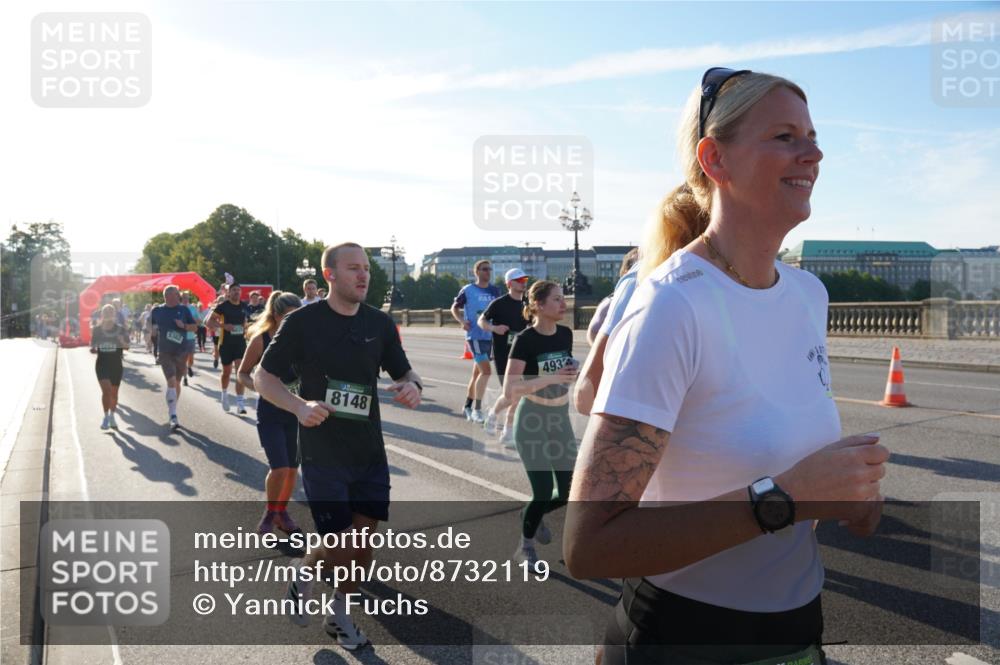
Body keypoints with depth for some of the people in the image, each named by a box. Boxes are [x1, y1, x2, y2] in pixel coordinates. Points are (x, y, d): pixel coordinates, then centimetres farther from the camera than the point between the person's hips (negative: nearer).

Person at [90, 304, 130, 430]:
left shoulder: (120, 329, -1)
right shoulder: (97, 329, 2)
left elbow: (127, 346, -3)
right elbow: (93, 346, 11)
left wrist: (122, 342, -25)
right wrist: (93, 349, -12)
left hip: (116, 364, 1)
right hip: (102, 364, 0)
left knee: (114, 392, 10)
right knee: (106, 390, -14)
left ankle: (112, 416, 27)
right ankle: (106, 417, -2)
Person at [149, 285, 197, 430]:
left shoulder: (183, 310, 2)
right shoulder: (157, 311, 2)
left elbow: (194, 327, 5)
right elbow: (151, 327, 18)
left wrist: (184, 326, -12)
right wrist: (154, 331, -1)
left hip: (181, 352, 2)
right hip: (165, 352, -2)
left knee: (177, 382, 13)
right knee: (171, 381, -14)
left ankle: (172, 411, 30)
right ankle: (173, 417, -15)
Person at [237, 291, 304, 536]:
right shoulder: (261, 340, -11)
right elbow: (242, 374, -3)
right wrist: (258, 386, -21)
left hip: (296, 413, 3)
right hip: (269, 414, -3)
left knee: (292, 468, 10)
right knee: (279, 468, -11)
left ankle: (282, 512, 34)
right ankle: (270, 512, 16)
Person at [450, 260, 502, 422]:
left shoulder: (495, 291, 7)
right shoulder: (468, 290, -4)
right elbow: (455, 308, 6)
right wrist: (462, 321, -11)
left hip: (489, 336, 5)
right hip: (475, 336, -5)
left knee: (477, 372, 15)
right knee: (485, 370, -17)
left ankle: (468, 406, 30)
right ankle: (477, 409, -9)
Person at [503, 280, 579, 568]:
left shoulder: (565, 334, 0)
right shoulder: (525, 340, -19)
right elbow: (509, 390, -26)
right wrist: (549, 379, -32)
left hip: (561, 420, 6)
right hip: (532, 421, -6)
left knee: (570, 493, 5)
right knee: (543, 493, -8)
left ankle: (533, 515, 37)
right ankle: (525, 546, 20)